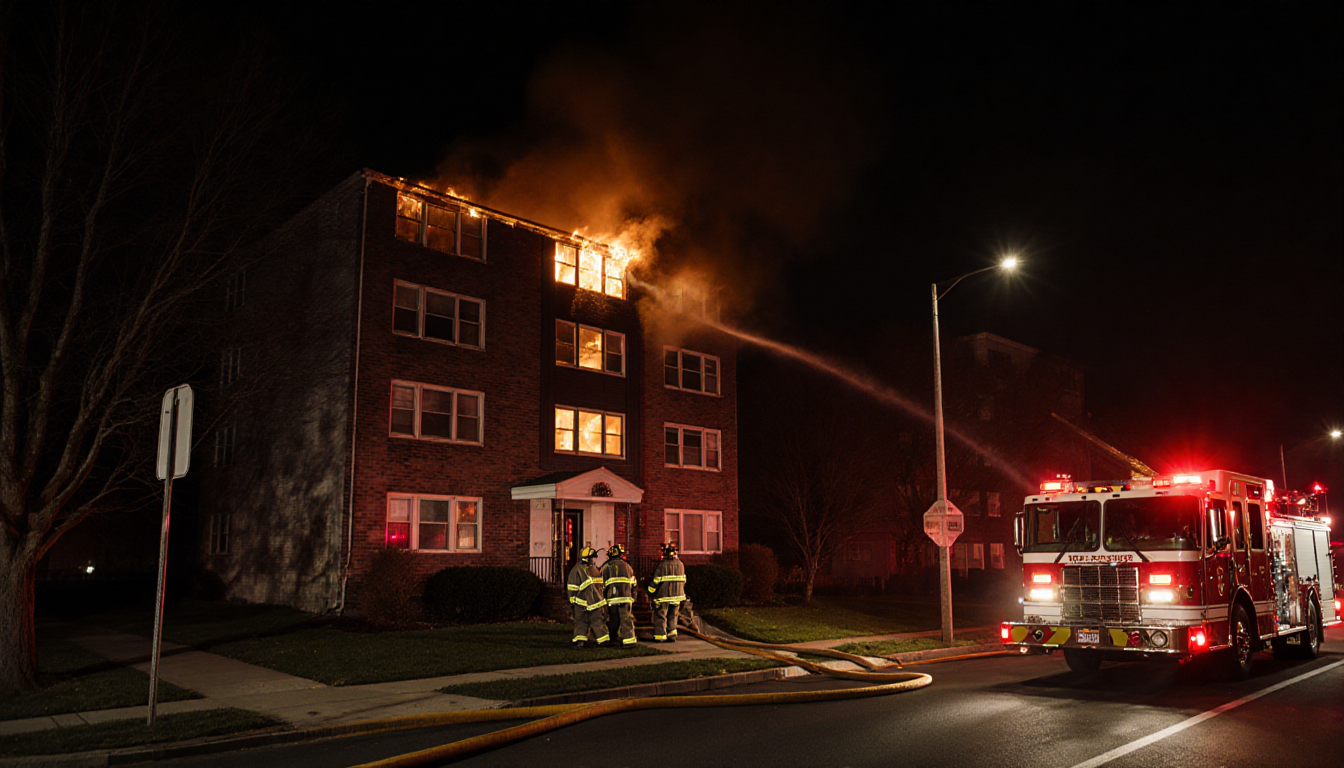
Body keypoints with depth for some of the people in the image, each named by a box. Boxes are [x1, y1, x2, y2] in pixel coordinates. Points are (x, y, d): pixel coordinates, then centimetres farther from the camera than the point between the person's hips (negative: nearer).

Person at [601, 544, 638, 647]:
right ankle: (628, 640, -10)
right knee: (626, 619, -2)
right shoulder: (627, 566, 11)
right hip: (626, 598, 0)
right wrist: (633, 598, 20)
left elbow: (602, 585, 6)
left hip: (611, 599, 0)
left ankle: (612, 641, 18)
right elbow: (633, 584, 14)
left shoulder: (605, 567, 6)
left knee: (613, 620, 11)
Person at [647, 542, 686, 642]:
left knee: (660, 616, 5)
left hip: (663, 596, -5)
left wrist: (650, 593, 2)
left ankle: (660, 636, 7)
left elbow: (655, 581, -11)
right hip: (677, 596, 5)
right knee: (673, 617, 14)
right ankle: (672, 636, 13)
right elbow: (683, 580, 13)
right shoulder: (680, 564, 4)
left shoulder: (662, 565, -14)